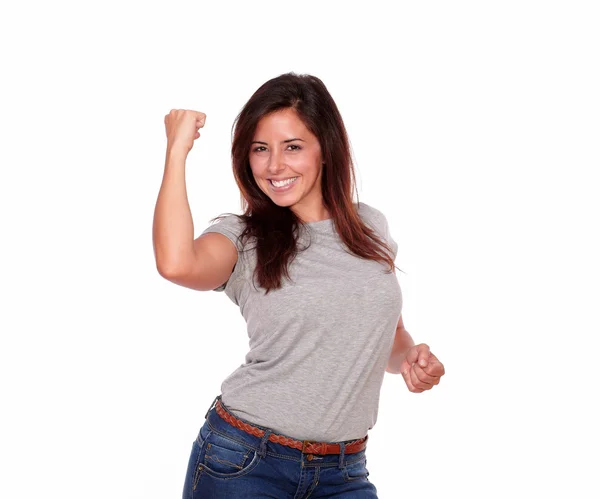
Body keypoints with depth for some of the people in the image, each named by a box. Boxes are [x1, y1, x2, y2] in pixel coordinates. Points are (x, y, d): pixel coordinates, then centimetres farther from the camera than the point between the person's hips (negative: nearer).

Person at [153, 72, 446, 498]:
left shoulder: (371, 227, 6)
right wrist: (178, 150, -17)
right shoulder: (242, 238, -5)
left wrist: (410, 356, -2)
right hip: (243, 463, -3)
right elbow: (176, 264, -29)